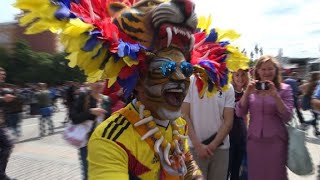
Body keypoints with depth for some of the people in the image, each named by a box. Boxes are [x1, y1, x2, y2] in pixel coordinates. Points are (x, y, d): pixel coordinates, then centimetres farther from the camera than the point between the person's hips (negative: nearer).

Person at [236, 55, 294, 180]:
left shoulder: (284, 89, -3)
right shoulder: (252, 89, 3)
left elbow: (287, 117, -11)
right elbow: (239, 113, -4)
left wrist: (275, 96, -23)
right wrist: (247, 93, -16)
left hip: (275, 141, -2)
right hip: (254, 140, 2)